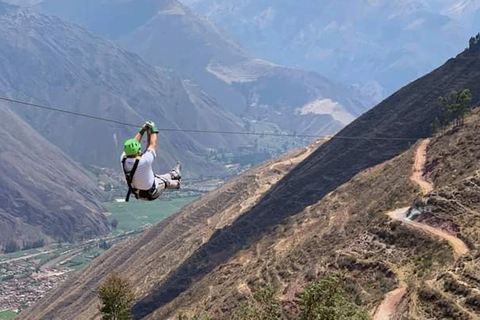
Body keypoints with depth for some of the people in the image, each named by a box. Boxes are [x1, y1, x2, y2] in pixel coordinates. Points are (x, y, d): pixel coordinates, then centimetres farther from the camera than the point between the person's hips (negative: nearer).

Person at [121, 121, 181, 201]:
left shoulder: (123, 160, -23)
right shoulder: (144, 161, -39)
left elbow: (131, 145, -5)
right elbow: (153, 145, -21)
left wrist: (142, 130, -1)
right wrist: (153, 130, -7)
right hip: (152, 194, -5)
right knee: (165, 181, 25)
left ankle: (174, 174, 54)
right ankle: (176, 183, 56)